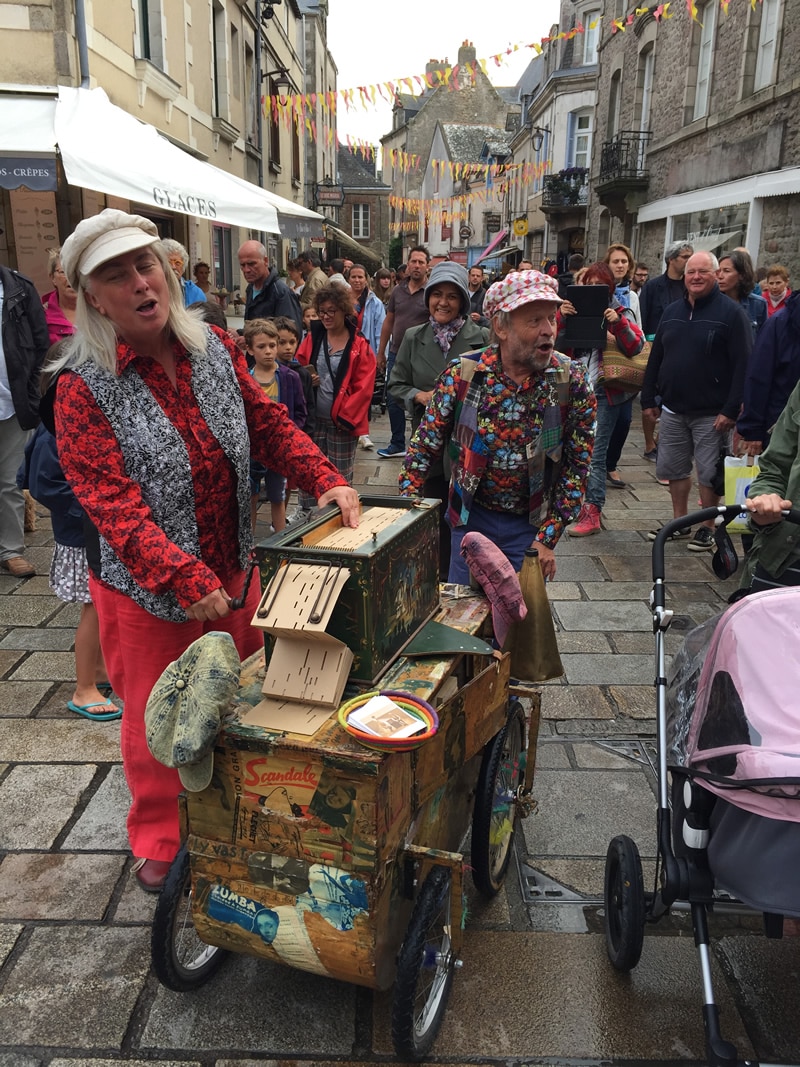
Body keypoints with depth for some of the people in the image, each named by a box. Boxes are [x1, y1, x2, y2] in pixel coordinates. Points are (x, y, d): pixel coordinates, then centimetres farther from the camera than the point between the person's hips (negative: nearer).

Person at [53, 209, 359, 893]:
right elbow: (113, 504, -22)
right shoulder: (85, 387, -16)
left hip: (233, 574, 5)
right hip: (146, 592, -4)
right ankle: (159, 843, 40)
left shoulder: (215, 349, -1)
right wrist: (186, 579, -31)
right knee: (158, 723, 14)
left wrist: (326, 478, -13)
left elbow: (269, 425, 3)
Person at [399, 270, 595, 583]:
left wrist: (548, 540, -10)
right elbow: (424, 447, -5)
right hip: (472, 518, 0)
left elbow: (577, 465, -7)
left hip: (532, 526, 0)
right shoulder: (461, 374, -12)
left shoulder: (571, 380, -11)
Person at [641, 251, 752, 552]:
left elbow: (743, 364, -13)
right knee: (673, 469, 12)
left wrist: (731, 409, -18)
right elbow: (655, 358, 14)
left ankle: (707, 528, 16)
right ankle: (680, 521, 27)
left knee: (709, 474, 2)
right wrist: (649, 399, 10)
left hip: (711, 413, -5)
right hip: (672, 410, 6)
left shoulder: (731, 312, -8)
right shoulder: (672, 312, 10)